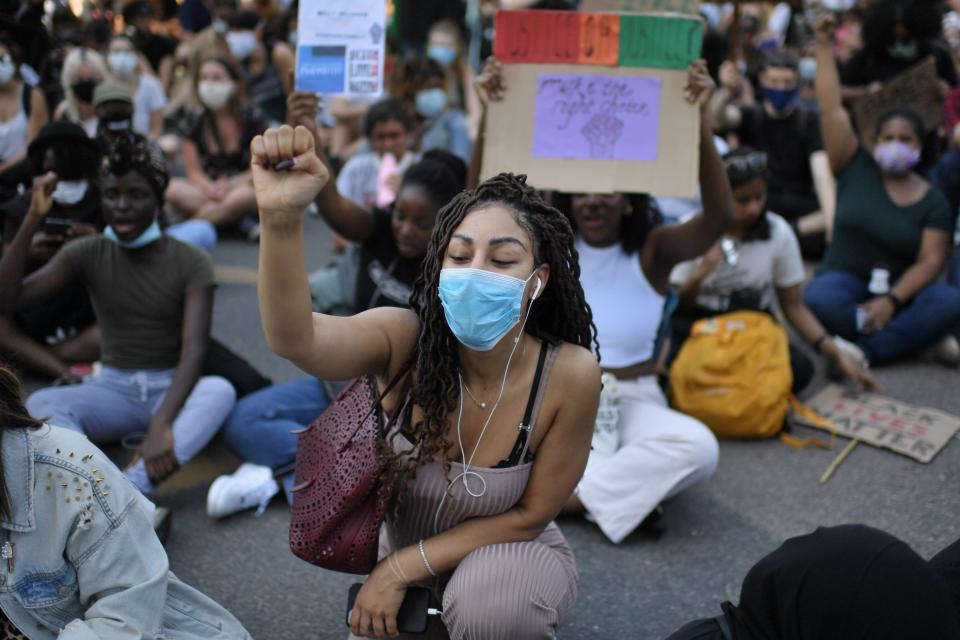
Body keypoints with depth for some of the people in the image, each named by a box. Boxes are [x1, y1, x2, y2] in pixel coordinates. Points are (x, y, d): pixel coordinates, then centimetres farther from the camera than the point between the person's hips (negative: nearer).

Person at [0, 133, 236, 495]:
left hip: (172, 390, -2)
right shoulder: (87, 254, 0)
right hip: (112, 390, 2)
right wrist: (32, 220, -20)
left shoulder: (190, 263, -9)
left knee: (221, 390, -35)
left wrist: (161, 424, -38)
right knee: (41, 403, -28)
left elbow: (193, 349, -22)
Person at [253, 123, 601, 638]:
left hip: (509, 551, -3)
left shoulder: (569, 374, -27)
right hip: (405, 547, 3)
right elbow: (295, 340, -45)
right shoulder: (406, 341, -24)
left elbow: (528, 516, -16)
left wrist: (403, 566, -21)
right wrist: (280, 218, -62)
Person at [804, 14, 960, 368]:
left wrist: (892, 301, -23)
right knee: (816, 299, -36)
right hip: (845, 281, -1)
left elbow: (931, 261, -7)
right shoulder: (857, 168, 4)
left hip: (901, 289, 1)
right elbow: (831, 109, -2)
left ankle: (864, 350, -32)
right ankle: (914, 333, -23)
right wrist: (823, 46, -5)